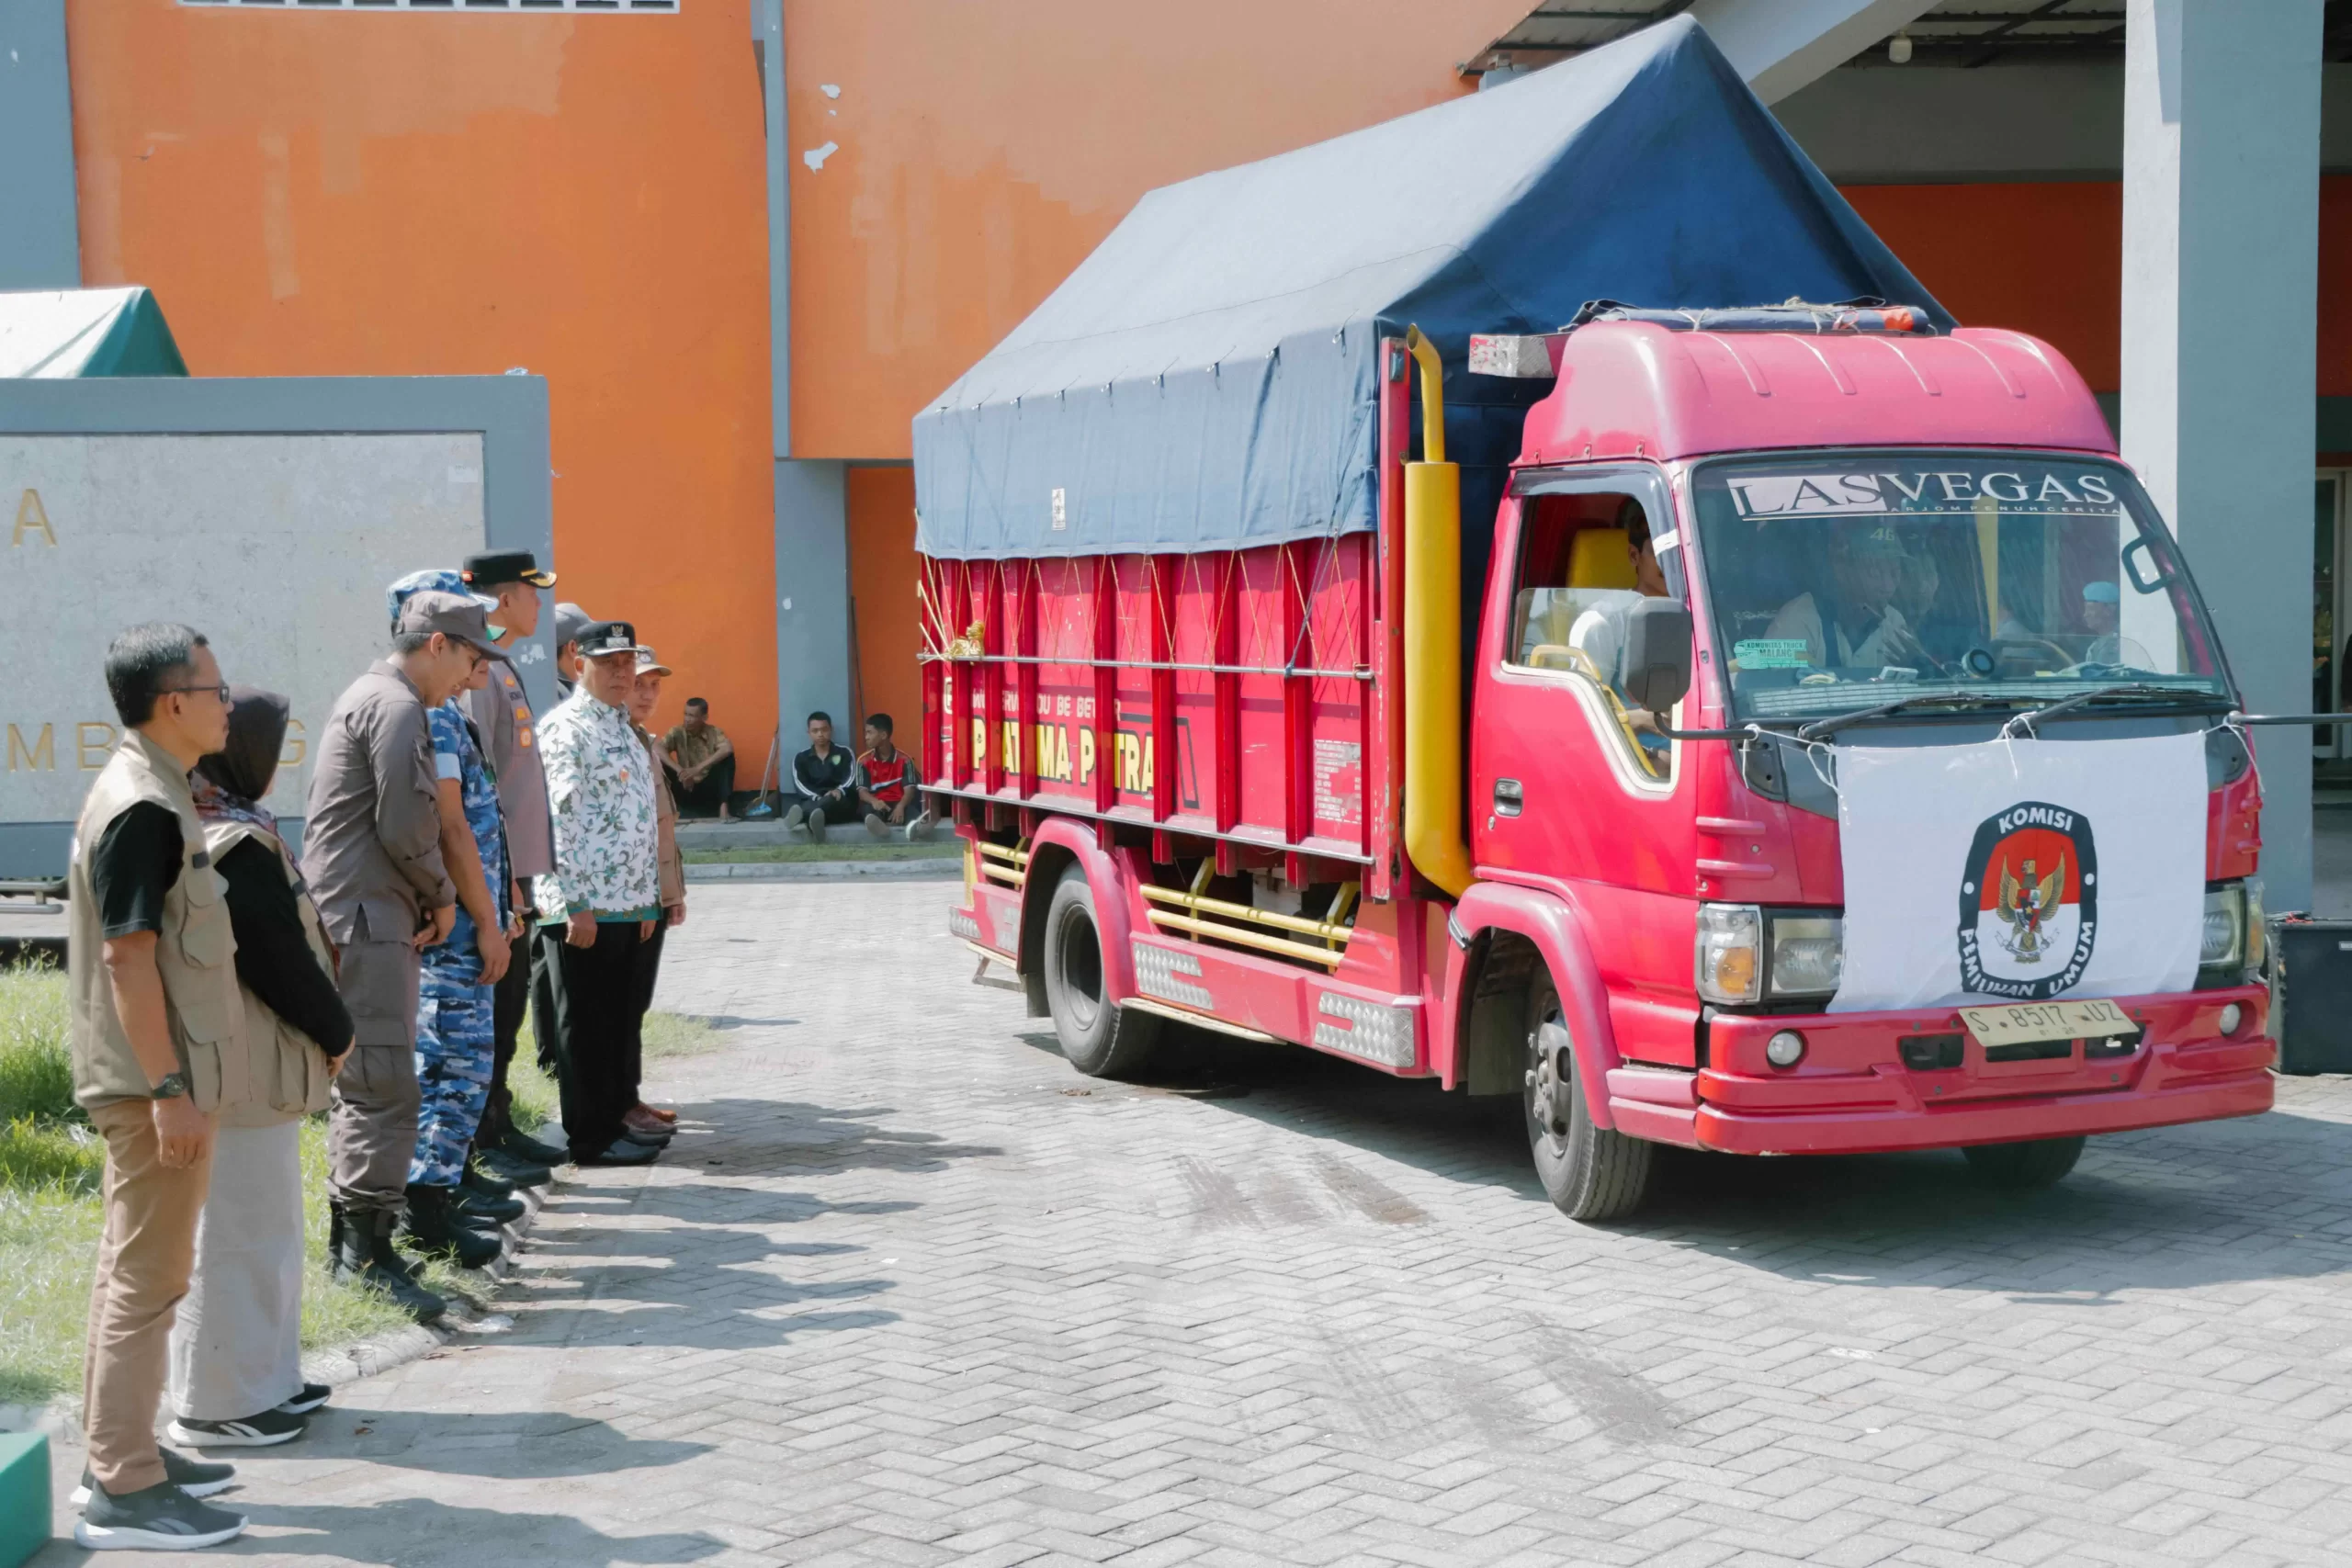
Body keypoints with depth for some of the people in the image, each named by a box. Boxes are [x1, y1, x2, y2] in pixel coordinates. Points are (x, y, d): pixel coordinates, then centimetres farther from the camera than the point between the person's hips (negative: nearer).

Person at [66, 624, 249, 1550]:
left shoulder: (144, 792, 12)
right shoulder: (144, 808, -19)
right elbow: (127, 956, -22)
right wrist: (170, 1089, -22)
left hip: (144, 1079, 10)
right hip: (153, 1083, -10)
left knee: (132, 1269, 17)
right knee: (146, 1279, -5)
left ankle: (120, 1448, 28)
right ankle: (125, 1492, 1)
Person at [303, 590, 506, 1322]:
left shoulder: (369, 699, 21)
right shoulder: (398, 710, -12)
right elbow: (406, 830, -18)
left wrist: (427, 898, 11)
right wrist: (442, 897, -2)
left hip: (357, 920, 11)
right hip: (368, 921, -11)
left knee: (363, 1085, 15)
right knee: (386, 1087, -12)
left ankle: (349, 1241, 21)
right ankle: (371, 1251, -12)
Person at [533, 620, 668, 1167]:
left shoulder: (623, 728, 18)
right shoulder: (566, 729, -11)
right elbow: (558, 823, -17)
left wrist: (648, 898, 20)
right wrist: (576, 906, -20)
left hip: (624, 905, 9)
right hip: (581, 907, -9)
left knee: (615, 1019, 14)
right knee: (583, 1024, -1)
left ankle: (614, 1119, 22)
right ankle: (589, 1137, 4)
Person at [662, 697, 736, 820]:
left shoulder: (714, 732, -7)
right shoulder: (677, 732, -3)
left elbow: (728, 749, -27)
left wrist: (698, 768, -35)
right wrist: (680, 771, -30)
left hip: (709, 789, -1)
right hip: (686, 789, 1)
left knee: (727, 758, -23)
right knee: (660, 763, -19)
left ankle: (723, 805, -27)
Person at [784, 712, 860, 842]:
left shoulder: (844, 753, 15)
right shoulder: (801, 758, 18)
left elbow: (851, 780, -2)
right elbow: (800, 785, 0)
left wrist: (839, 791, -28)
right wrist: (817, 798, -22)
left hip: (842, 804, -2)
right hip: (812, 802, 2)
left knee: (834, 799, -40)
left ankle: (806, 816, -71)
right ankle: (814, 817, -73)